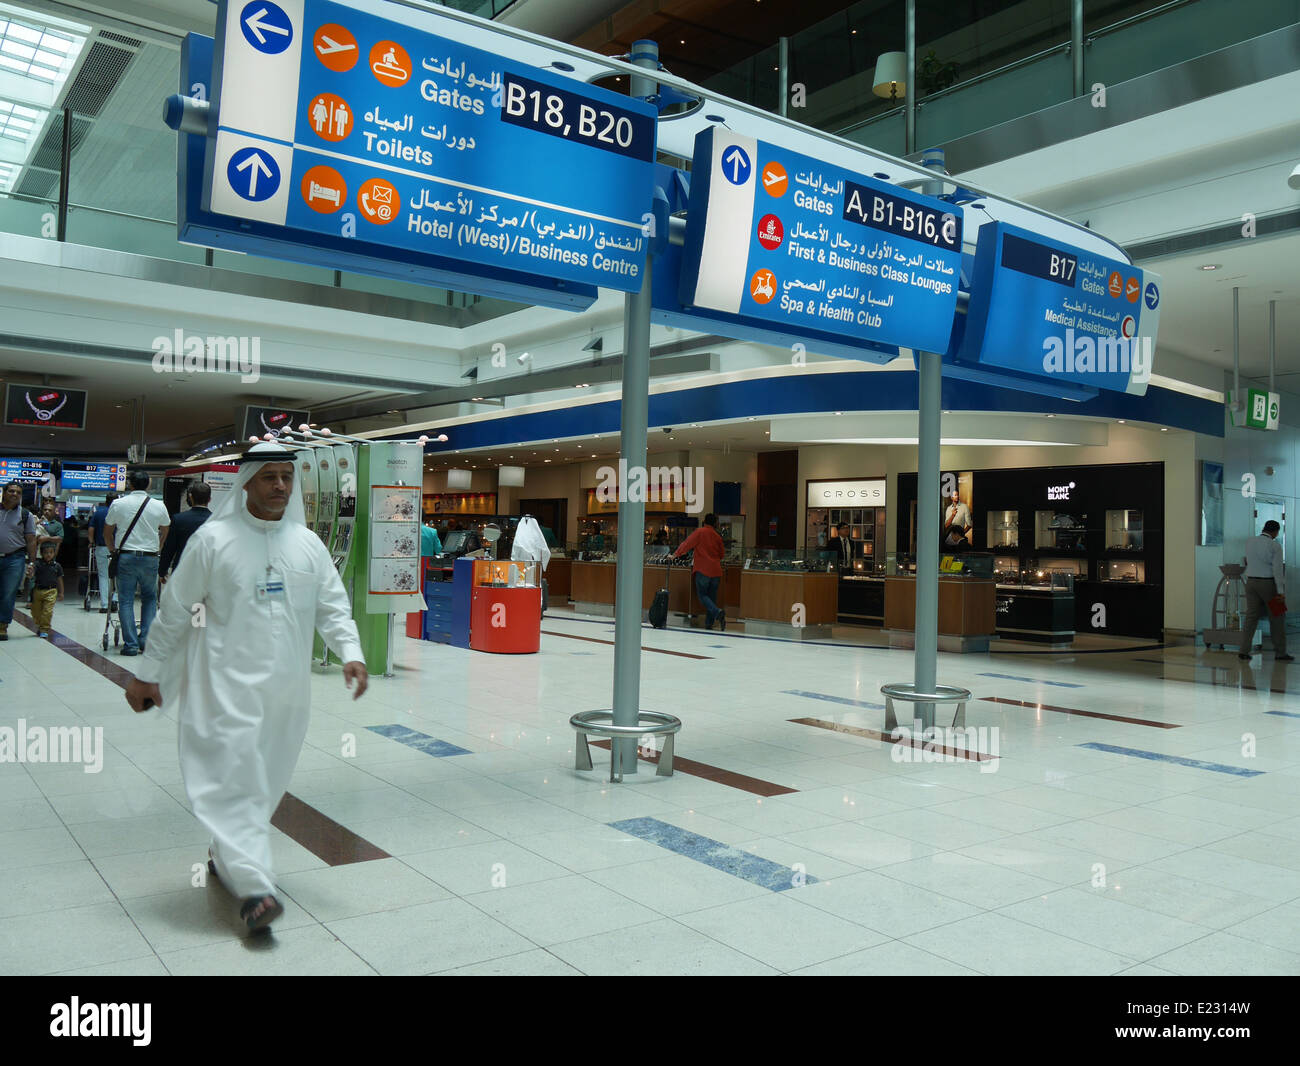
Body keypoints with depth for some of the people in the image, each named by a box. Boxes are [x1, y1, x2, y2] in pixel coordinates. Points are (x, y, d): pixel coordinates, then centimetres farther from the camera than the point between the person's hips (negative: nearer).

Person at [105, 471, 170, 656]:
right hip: (150, 558, 1)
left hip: (126, 557, -1)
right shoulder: (159, 506, 3)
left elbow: (107, 532, 12)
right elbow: (165, 532, 17)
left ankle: (131, 644, 0)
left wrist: (114, 549, 27)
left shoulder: (118, 504, 1)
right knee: (150, 598, 12)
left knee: (126, 601, 4)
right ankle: (146, 639, 4)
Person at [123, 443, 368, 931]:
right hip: (228, 680, -4)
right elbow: (175, 611, 2)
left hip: (287, 685, 5)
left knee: (267, 777, 13)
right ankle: (254, 886, -10)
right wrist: (147, 674, 5)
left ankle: (225, 856, 34)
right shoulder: (213, 539, -4)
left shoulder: (308, 543, 6)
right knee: (234, 773, -10)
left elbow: (333, 607, 9)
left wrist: (351, 653, -8)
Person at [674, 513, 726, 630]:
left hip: (703, 570, -4)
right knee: (712, 597, 11)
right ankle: (709, 624, 11)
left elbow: (687, 543, -7)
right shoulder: (718, 536, 10)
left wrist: (676, 554, 2)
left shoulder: (700, 532, -3)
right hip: (716, 571, 4)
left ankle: (718, 612, -22)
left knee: (702, 595, 0)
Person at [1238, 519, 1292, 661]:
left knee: (1251, 616, 5)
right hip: (1269, 584, -5)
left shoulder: (1249, 542, 3)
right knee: (1276, 618, 7)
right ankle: (1280, 653, 11)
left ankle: (1244, 651, -2)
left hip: (1251, 582, 5)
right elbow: (1277, 569, -16)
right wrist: (1280, 591, -15)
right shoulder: (1275, 546, -12)